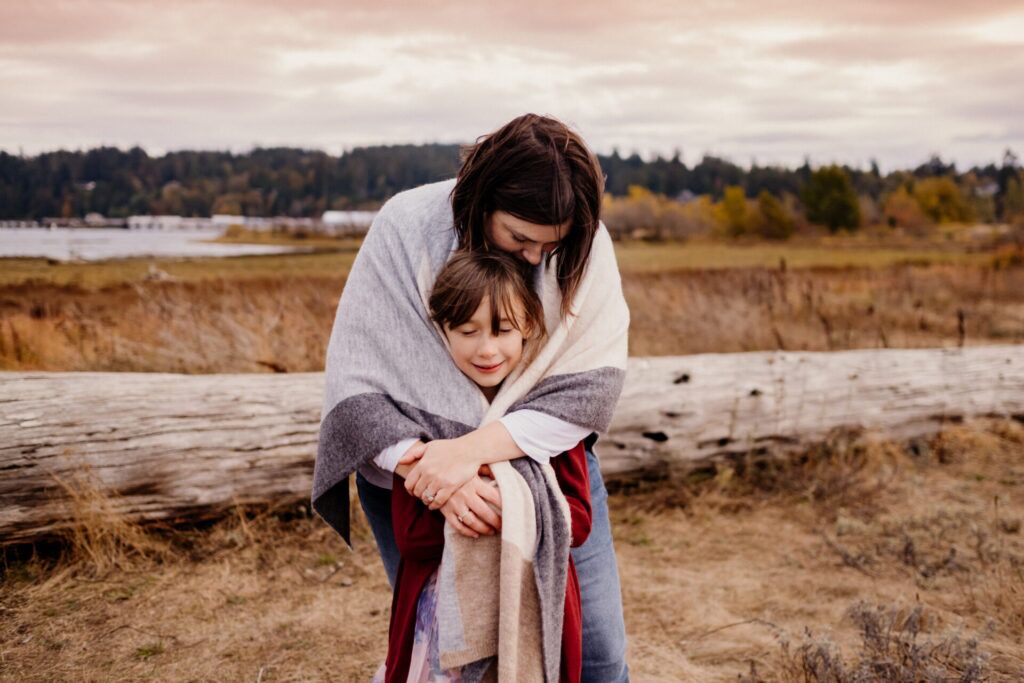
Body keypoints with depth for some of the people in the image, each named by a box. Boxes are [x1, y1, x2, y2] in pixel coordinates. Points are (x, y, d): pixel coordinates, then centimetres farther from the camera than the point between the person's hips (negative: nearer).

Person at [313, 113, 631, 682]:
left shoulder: (584, 243, -16)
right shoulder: (407, 229, -20)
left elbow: (595, 384, -20)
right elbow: (357, 384, -22)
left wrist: (473, 448, -32)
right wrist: (433, 474, -36)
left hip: (548, 458, 2)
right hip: (412, 463, -1)